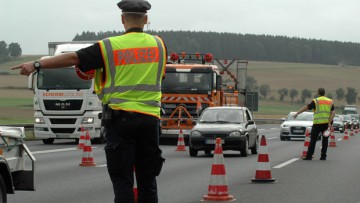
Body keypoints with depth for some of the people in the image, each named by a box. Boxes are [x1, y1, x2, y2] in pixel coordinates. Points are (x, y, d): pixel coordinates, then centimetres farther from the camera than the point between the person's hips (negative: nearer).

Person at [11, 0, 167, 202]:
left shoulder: (110, 46, -4)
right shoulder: (159, 45, 7)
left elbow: (73, 58, -6)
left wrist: (37, 64, -1)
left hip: (120, 118, -3)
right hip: (150, 117, 3)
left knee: (122, 180, -1)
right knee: (148, 180, 10)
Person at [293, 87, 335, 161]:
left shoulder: (316, 101, -1)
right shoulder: (330, 101, 9)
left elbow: (306, 108, 0)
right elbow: (333, 113, -1)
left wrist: (297, 113, 6)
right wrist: (329, 123, -6)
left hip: (317, 123, -3)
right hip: (326, 123, 3)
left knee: (313, 139, 1)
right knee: (325, 139, 12)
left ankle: (309, 156, -2)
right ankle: (323, 156, 11)